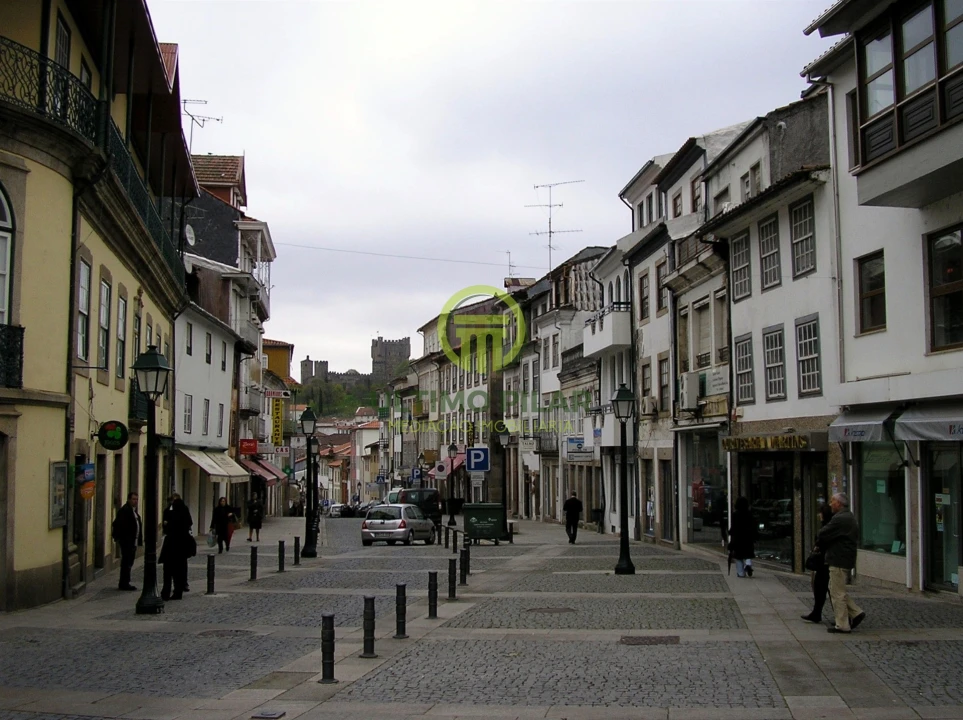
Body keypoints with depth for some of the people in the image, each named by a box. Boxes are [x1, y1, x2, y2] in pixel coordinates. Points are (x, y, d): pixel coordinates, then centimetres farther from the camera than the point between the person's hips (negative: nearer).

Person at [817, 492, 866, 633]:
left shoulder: (840, 519, -18)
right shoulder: (850, 517, 17)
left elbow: (823, 535, -17)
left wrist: (819, 545, 5)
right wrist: (823, 546, 9)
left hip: (839, 560, -10)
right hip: (847, 558, 10)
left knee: (837, 592, -4)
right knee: (838, 590, 18)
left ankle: (842, 625, 0)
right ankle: (856, 613, 15)